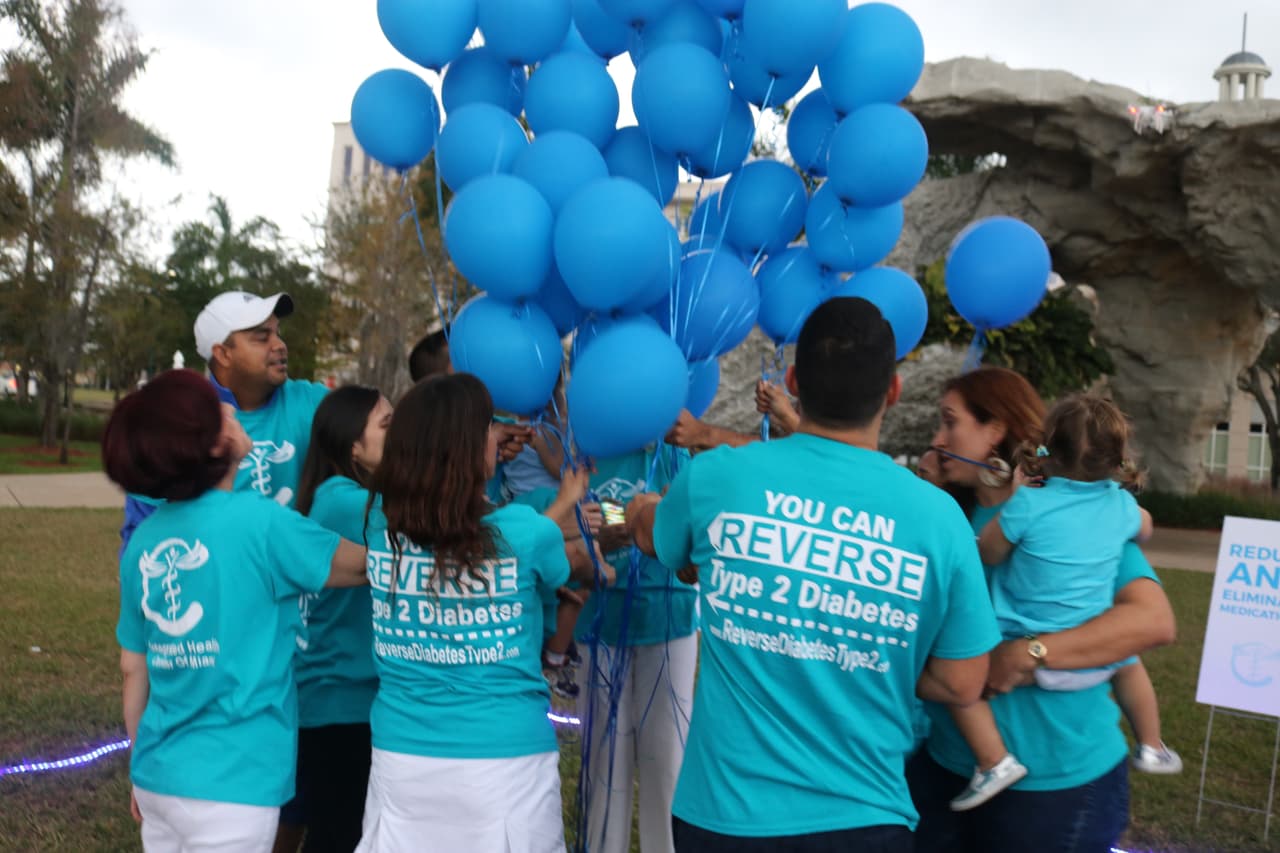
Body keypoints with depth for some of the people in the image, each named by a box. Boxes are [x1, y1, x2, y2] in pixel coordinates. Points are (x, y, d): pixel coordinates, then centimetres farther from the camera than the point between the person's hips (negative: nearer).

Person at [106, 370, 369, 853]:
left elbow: (133, 670, 10)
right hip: (228, 786, -6)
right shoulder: (257, 521, -16)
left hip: (158, 776, 6)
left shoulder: (145, 539, 2)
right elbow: (367, 566, -2)